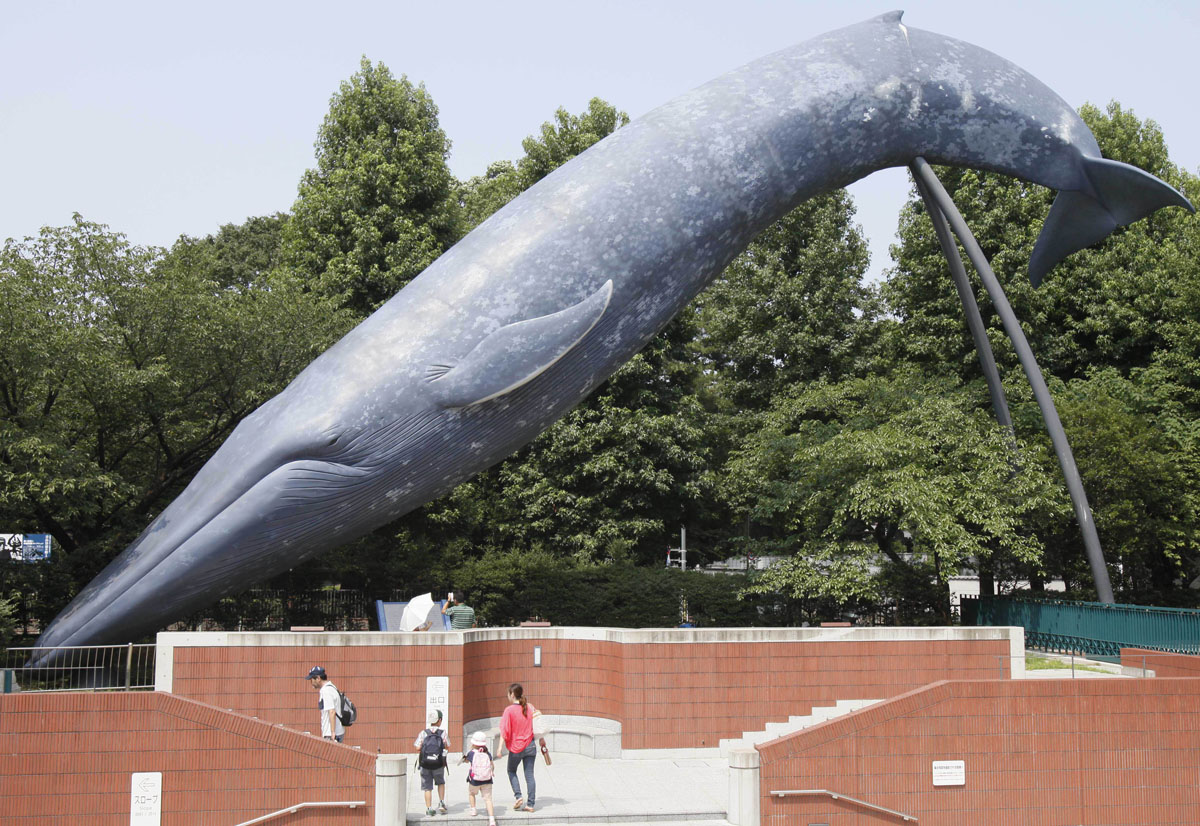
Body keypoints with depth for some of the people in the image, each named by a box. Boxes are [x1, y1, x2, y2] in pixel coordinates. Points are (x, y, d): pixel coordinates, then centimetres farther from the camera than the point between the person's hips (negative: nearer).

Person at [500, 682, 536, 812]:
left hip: (516, 748, -4)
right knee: (529, 775, 7)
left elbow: (505, 731, -16)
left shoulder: (509, 710, -14)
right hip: (530, 746, 4)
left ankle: (518, 796, 3)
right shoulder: (530, 707, 1)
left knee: (511, 771, 18)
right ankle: (530, 804, 7)